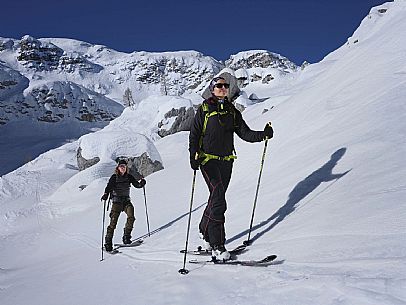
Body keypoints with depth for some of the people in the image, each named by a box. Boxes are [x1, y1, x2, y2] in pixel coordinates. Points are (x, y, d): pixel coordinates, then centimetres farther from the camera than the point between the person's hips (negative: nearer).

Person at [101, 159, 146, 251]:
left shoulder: (129, 177, 6)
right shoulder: (114, 177, -2)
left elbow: (137, 185, 2)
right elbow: (109, 187, -13)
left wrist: (141, 183, -20)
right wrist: (105, 195, -31)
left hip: (126, 201, 2)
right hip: (117, 201, -2)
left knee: (131, 216, -22)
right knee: (113, 221, -8)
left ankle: (126, 237, -10)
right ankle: (108, 242, 1)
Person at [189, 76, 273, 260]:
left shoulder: (232, 111, 14)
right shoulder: (204, 109, 1)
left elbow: (245, 133, 6)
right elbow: (194, 135, -2)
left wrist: (263, 135, -11)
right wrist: (193, 156, -16)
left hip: (226, 161, 5)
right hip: (208, 159, -5)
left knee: (216, 199, 11)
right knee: (218, 201, -15)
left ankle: (205, 232, 31)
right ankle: (217, 246, -11)